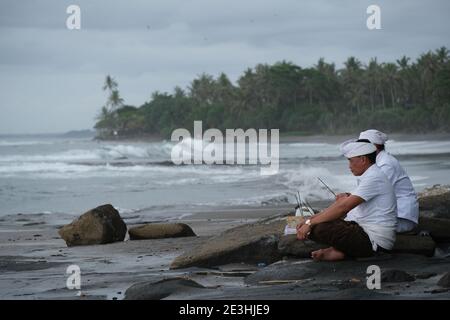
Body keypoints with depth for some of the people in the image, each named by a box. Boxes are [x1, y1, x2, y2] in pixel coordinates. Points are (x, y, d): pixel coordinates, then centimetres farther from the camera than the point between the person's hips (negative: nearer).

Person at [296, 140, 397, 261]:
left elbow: (343, 207, -22)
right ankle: (341, 250, -5)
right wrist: (310, 220, 6)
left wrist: (310, 223, -17)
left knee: (319, 229, -24)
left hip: (374, 241, -11)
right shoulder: (370, 176, 16)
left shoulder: (374, 178, -17)